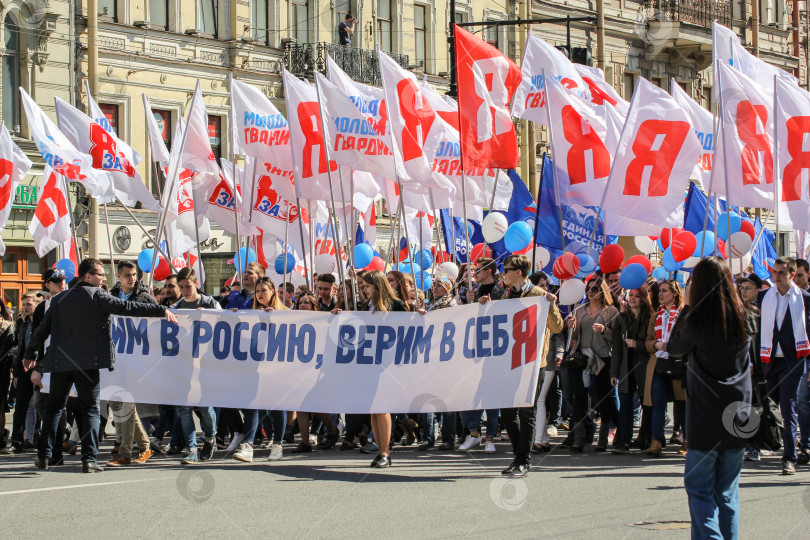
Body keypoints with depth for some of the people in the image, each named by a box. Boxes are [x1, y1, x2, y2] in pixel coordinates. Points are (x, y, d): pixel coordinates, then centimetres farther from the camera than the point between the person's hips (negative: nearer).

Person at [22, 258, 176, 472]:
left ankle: (43, 455, 12)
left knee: (54, 408, 14)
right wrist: (162, 311, -7)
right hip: (88, 363, -4)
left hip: (60, 363, 4)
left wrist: (30, 354, 30)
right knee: (90, 409, 3)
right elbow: (129, 308, -10)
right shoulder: (97, 296, -5)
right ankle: (89, 458, -5)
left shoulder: (60, 300, 10)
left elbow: (42, 330, 16)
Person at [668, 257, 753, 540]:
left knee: (699, 487, 1)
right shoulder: (744, 318, 0)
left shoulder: (697, 319, -12)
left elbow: (674, 349, 4)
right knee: (727, 490, 13)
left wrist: (687, 307, 8)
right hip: (738, 412, 4)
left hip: (705, 414, -4)